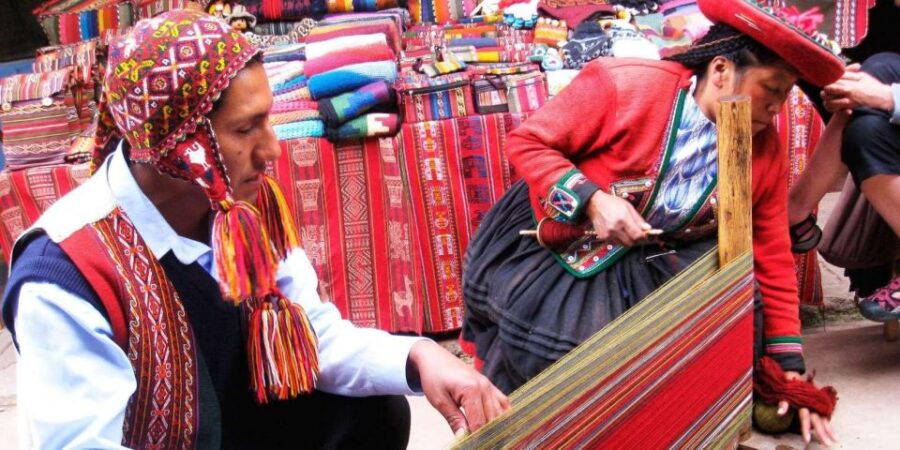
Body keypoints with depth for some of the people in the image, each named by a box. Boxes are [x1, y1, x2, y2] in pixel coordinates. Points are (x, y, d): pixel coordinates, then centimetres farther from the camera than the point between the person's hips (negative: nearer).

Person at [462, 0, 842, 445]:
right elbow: (528, 142, -15)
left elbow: (772, 260, 0)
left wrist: (790, 370, -1)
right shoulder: (623, 84, -22)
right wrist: (592, 201, -31)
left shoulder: (765, 151, -6)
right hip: (549, 246, -4)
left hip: (645, 265, 5)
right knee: (552, 351, -27)